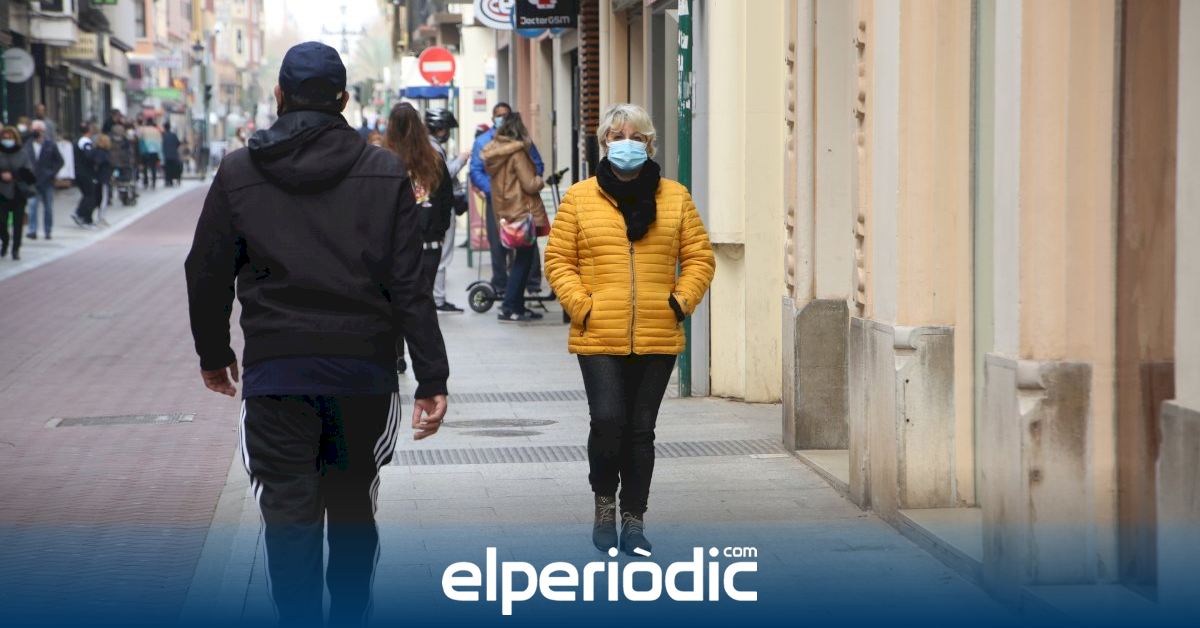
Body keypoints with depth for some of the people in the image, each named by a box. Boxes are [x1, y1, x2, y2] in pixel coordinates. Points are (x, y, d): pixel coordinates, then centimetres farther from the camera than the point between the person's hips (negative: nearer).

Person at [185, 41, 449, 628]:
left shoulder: (237, 172, 1)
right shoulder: (386, 172, 0)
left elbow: (207, 273, 6)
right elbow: (409, 285, -5)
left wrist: (213, 354, 21)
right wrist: (431, 377, -4)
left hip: (276, 372, -1)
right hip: (364, 369, 2)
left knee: (289, 518, 0)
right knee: (353, 510, 18)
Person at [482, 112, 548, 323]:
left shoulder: (493, 152, 6)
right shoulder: (517, 153, -16)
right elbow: (530, 185, -17)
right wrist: (540, 181, 4)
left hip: (504, 212, 8)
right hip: (523, 212, -8)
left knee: (522, 259, 16)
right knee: (524, 260, -1)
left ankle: (517, 306, 18)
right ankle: (510, 308, -4)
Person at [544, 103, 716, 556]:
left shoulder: (675, 197, 9)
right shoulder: (579, 198, 4)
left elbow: (699, 257, 10)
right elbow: (558, 260, 3)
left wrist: (682, 300, -3)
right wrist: (580, 306, -8)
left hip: (658, 338, 2)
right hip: (599, 337, -2)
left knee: (641, 430, 6)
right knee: (607, 421, -13)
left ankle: (633, 520, 17)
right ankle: (604, 503, 11)